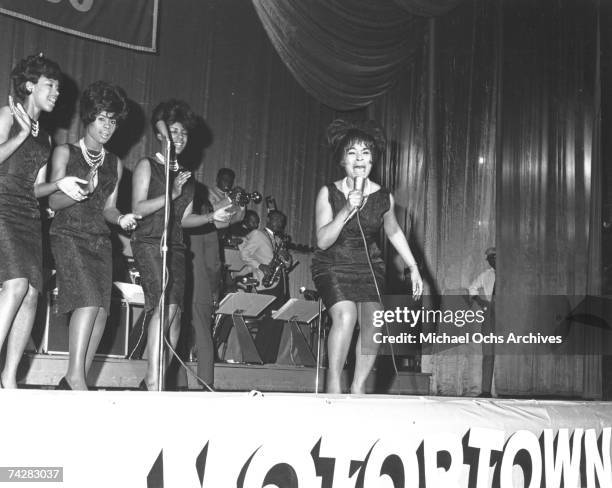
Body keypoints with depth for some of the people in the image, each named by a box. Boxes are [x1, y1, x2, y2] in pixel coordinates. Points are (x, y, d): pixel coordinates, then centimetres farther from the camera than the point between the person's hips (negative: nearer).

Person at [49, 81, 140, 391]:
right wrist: (73, 195, -22)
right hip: (69, 234, -5)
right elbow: (53, 202, -1)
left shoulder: (115, 164, 18)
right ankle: (74, 376, -19)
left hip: (100, 240, 5)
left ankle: (78, 380, -1)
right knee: (88, 301, -22)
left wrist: (120, 218, -3)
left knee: (102, 310, -6)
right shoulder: (65, 153, 5)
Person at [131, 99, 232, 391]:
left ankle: (159, 379, 4)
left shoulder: (185, 175, 21)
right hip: (149, 242, -6)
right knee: (166, 305, -22)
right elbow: (138, 209, -6)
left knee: (175, 313, -1)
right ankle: (152, 381, -22)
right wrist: (172, 194, -15)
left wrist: (212, 217, 4)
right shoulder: (147, 166, 5)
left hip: (175, 247, 6)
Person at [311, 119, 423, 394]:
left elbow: (394, 233, 14)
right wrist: (346, 211, -28)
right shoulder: (328, 194, -10)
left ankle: (358, 387, -5)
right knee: (346, 315, -27)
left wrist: (414, 269, 14)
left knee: (374, 321, -18)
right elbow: (322, 241, -17)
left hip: (369, 266, 3)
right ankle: (333, 382, -15)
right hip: (332, 266, -2)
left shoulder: (384, 198, -4)